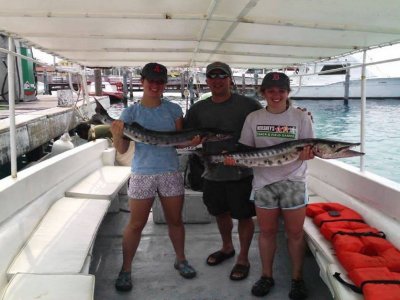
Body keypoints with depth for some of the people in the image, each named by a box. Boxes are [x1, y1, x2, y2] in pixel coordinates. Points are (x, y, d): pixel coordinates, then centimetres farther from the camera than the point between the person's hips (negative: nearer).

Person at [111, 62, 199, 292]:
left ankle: (181, 260, 35)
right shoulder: (130, 112, -2)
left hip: (171, 172, 2)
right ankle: (126, 270, 21)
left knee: (175, 220, 14)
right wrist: (117, 134, -24)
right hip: (142, 174, -2)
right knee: (136, 224, 5)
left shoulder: (173, 110, 2)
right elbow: (122, 149, -3)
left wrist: (191, 141, -17)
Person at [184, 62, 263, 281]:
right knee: (220, 212, 20)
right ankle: (227, 248, 44)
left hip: (241, 173, -4)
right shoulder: (198, 109, 3)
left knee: (243, 215, 7)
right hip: (213, 174, 4)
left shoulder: (248, 105, -9)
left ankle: (243, 259, 27)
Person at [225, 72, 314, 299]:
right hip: (264, 182, 2)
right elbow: (244, 148, 5)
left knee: (295, 232, 7)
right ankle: (267, 276, 28)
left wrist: (307, 154, -25)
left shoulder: (301, 117, -2)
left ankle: (298, 278, 24)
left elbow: (309, 149, -2)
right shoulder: (253, 118, 3)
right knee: (267, 231, 12)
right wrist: (234, 157, -15)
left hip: (293, 181, -1)